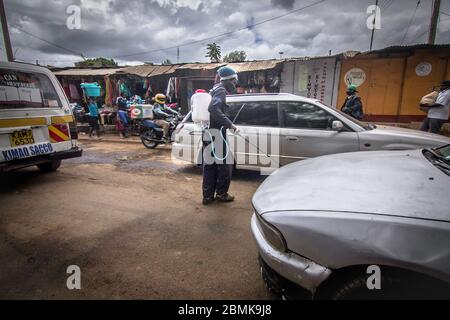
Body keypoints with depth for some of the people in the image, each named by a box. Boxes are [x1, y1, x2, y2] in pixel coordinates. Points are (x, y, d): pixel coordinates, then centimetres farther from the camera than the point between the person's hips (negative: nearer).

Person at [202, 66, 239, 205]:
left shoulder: (215, 89, 20)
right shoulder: (221, 90, -10)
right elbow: (214, 109, -27)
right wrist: (230, 124, -26)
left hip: (208, 132, 9)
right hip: (216, 132, -9)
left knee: (209, 165, 11)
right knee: (225, 164, 4)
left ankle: (208, 196, 17)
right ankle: (221, 194, 15)